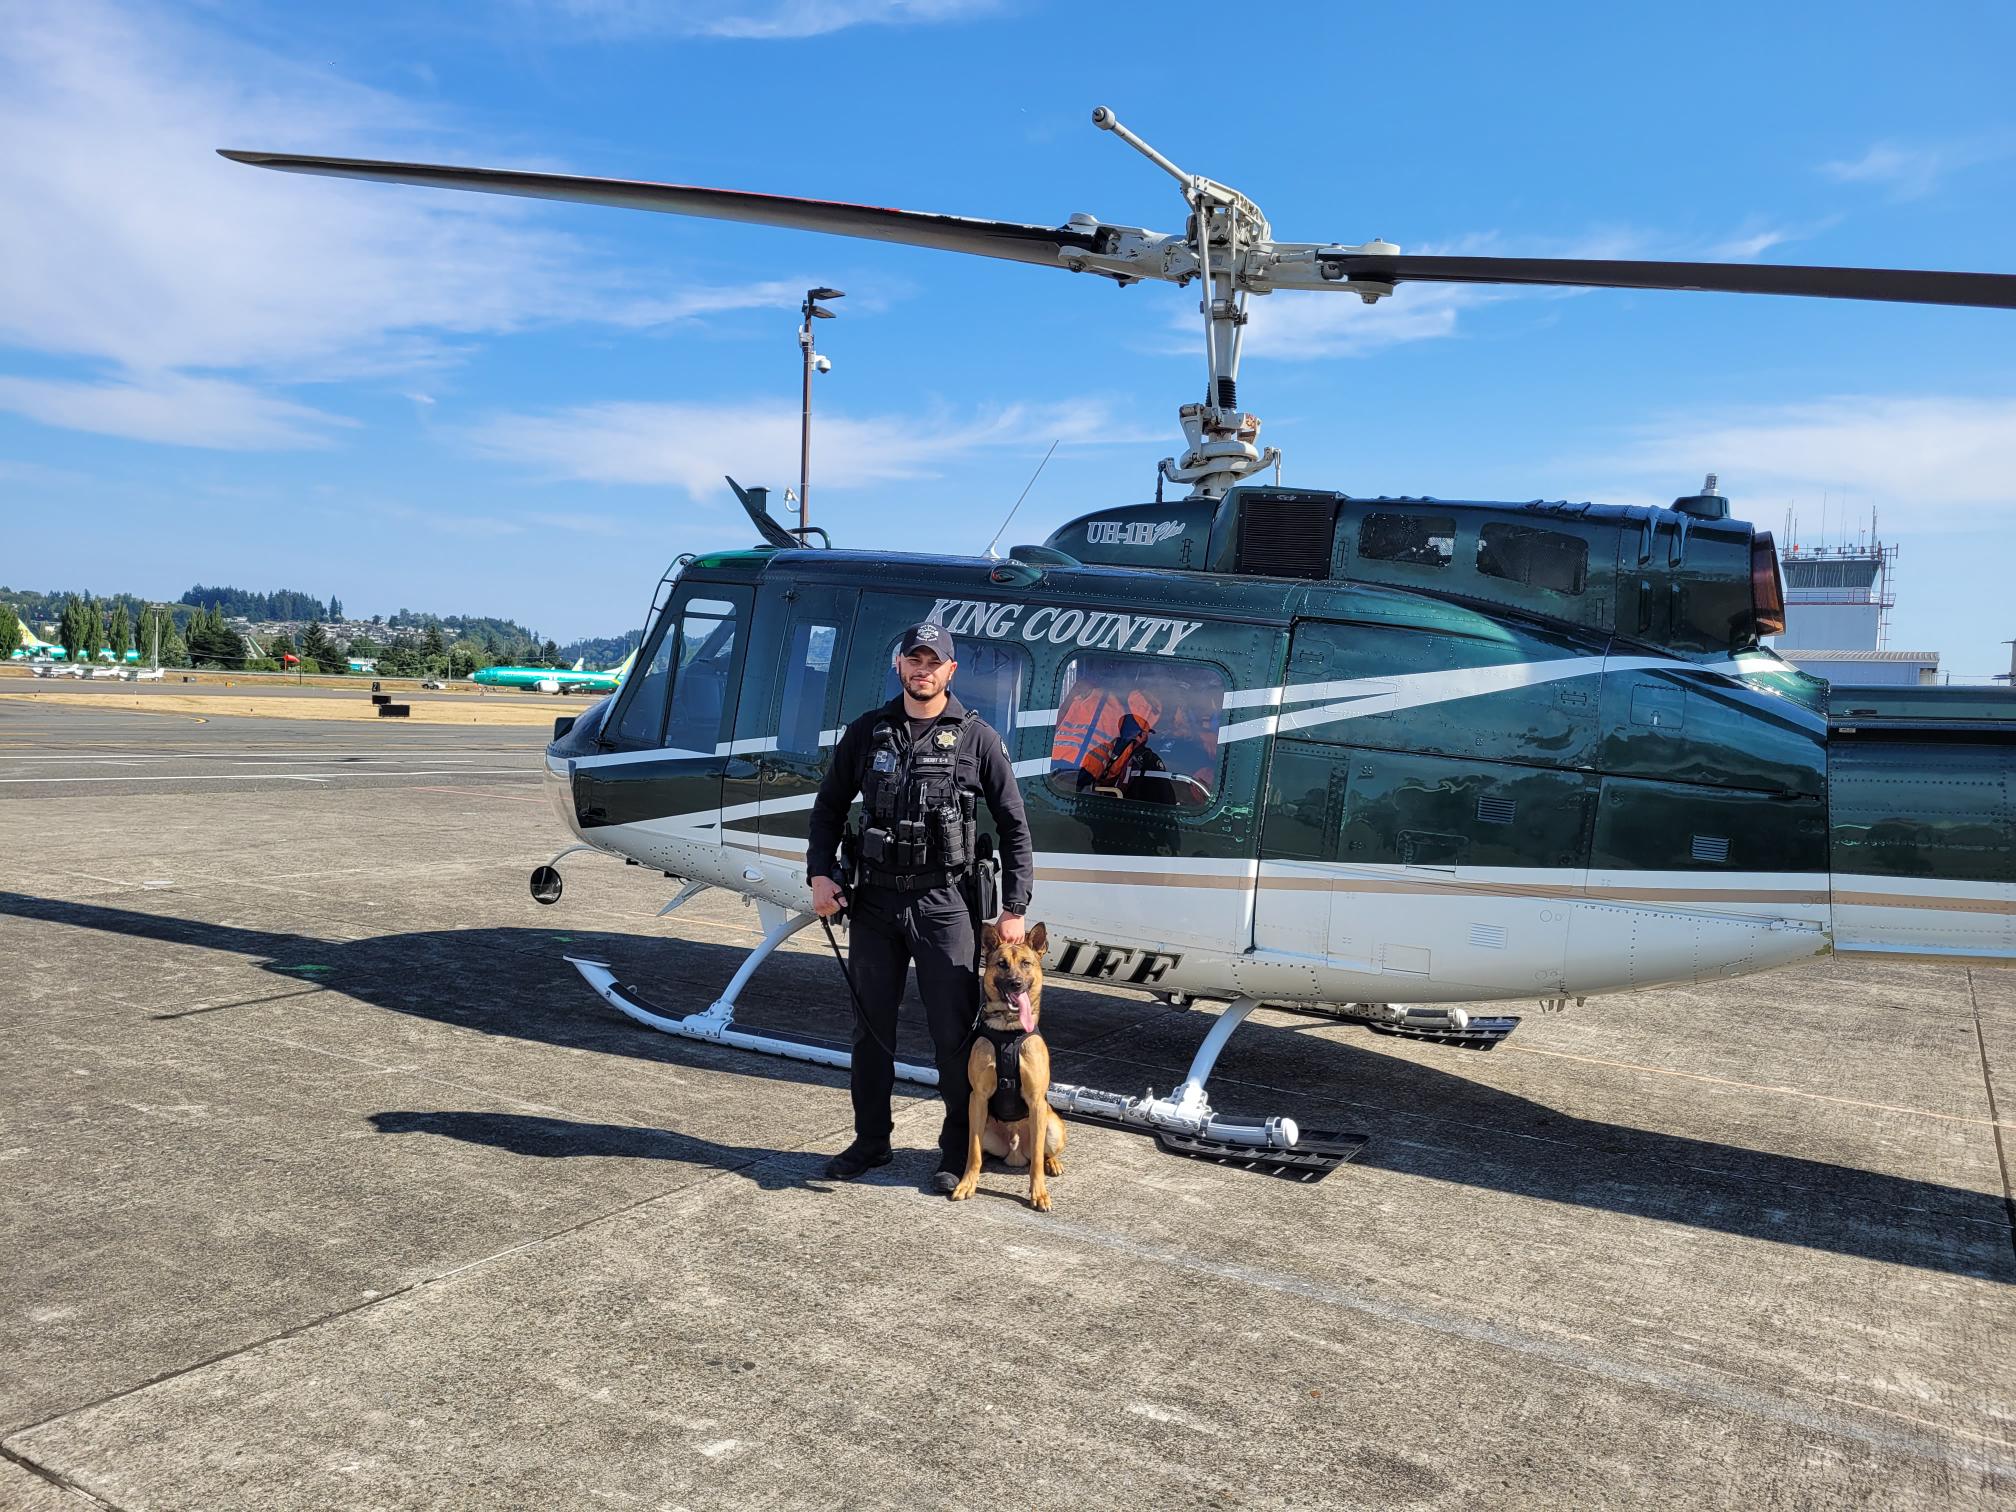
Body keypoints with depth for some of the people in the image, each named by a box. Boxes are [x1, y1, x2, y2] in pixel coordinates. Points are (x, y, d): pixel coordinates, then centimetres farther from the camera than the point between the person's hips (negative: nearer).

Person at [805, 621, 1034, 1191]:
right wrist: (821, 874, 1)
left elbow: (1014, 827, 0)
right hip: (874, 900, 3)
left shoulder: (977, 738, -1)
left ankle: (958, 1150, 17)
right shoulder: (867, 732, 6)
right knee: (871, 1026, 12)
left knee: (953, 1032, 2)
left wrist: (1014, 908, -5)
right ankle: (870, 1140, 27)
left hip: (945, 903, -3)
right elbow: (829, 807, 14)